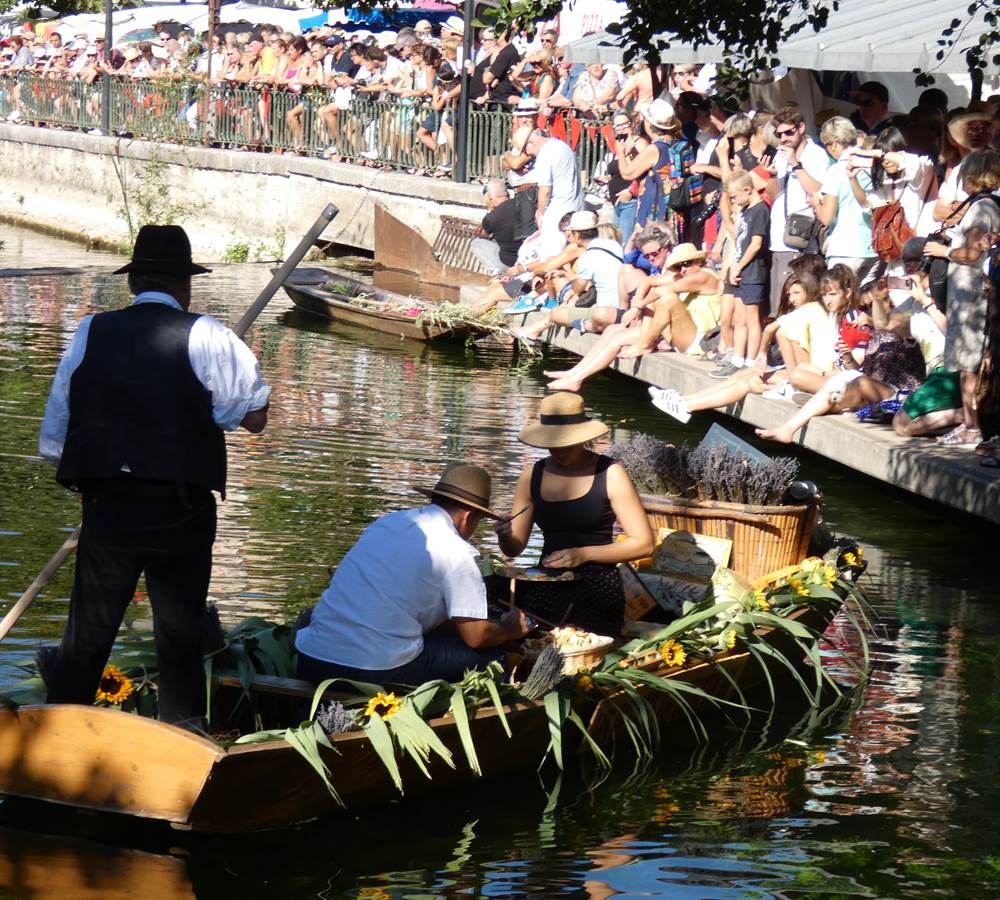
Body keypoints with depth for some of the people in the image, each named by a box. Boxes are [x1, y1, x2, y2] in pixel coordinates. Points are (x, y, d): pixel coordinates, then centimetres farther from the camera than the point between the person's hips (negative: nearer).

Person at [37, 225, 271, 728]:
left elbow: (54, 432, 7)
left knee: (86, 635, 10)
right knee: (180, 638, 7)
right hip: (181, 511, -2)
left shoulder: (90, 334, 4)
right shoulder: (206, 338, -6)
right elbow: (254, 416, -8)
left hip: (107, 507, 2)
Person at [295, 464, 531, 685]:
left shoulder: (388, 521, 17)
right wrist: (511, 630, 20)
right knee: (490, 654, 5)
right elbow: (476, 636, -2)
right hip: (378, 671, -7)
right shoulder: (457, 553, -4)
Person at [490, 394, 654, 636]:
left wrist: (584, 554, -13)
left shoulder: (609, 474, 0)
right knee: (493, 589, -29)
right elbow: (515, 548, 13)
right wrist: (505, 538, -12)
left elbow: (643, 543, -2)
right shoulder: (532, 475, 11)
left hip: (596, 587, -4)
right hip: (547, 583, 4)